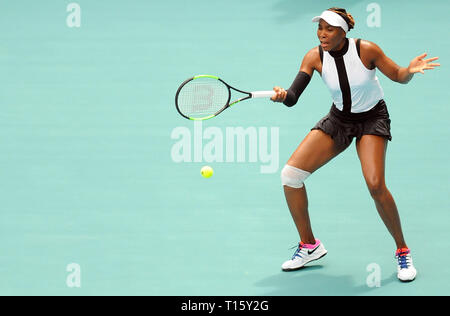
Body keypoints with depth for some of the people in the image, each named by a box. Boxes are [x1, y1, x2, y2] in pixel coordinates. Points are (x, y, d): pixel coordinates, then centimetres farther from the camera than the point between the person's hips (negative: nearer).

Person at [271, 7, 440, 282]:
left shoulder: (366, 50, -21)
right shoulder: (315, 57, -13)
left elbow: (398, 76, -9)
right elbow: (293, 97, -21)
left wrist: (411, 70, -32)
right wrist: (283, 95, -45)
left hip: (372, 118, -4)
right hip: (339, 119, 4)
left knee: (375, 185, -27)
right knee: (290, 173, -9)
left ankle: (403, 251, -5)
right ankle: (310, 246, 8)